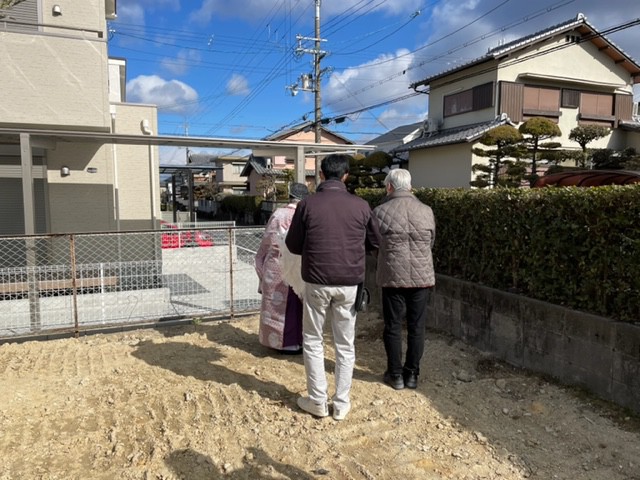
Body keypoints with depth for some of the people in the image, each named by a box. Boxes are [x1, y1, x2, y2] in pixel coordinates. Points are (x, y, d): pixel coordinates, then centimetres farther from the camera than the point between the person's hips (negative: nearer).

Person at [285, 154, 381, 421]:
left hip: (317, 283, -1)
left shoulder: (307, 204, -7)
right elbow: (375, 242, 7)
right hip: (349, 284, 1)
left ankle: (318, 401, 20)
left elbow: (293, 245, 0)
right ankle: (341, 403, 20)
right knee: (345, 344, 13)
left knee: (312, 341, 15)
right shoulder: (360, 206, -3)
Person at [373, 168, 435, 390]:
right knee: (416, 327, 11)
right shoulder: (426, 211, 0)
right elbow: (431, 242, 12)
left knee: (393, 326, 10)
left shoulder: (380, 211, -7)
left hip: (393, 276, -2)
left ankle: (395, 375, 17)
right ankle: (412, 374, 20)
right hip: (422, 276, 2)